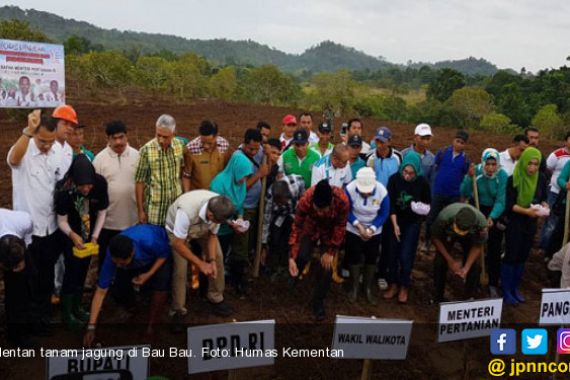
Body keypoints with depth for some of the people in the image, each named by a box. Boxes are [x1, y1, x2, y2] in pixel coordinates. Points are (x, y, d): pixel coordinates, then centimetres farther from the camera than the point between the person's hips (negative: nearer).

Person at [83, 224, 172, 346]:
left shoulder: (149, 241, -45)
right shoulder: (113, 256, -33)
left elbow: (164, 254, -21)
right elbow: (101, 291, -27)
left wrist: (148, 274, -31)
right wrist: (91, 327, -27)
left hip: (160, 252, -3)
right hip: (137, 260, 3)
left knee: (161, 286, -26)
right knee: (118, 290, -11)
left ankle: (151, 326, -3)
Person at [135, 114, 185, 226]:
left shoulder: (179, 146, -3)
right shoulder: (147, 150, -14)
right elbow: (140, 181, -8)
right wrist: (140, 210, -6)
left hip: (177, 204, 3)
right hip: (155, 207, -3)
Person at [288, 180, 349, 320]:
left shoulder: (342, 200, -37)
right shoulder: (305, 200, -38)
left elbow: (340, 227, -19)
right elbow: (296, 227, -26)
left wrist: (331, 252, -13)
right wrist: (292, 257, -29)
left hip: (330, 231, 0)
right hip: (310, 227, 0)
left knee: (326, 267, -5)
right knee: (302, 257, -18)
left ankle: (318, 301, 17)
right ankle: (294, 276, 18)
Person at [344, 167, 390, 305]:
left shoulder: (382, 192, -26)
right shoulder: (350, 189, -28)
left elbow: (384, 214, -12)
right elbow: (347, 211, -15)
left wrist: (371, 229, -21)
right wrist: (358, 225, -24)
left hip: (374, 231, 1)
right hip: (353, 230, -1)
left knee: (371, 259, 9)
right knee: (354, 258, 5)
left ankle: (368, 289, 26)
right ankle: (354, 288, 24)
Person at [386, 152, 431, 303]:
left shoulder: (422, 183, -14)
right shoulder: (394, 179, -14)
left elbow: (428, 203, 4)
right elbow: (390, 204, -11)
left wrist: (422, 209, -17)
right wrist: (395, 225, -15)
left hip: (413, 223, -1)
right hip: (396, 221, 1)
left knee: (406, 256, -4)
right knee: (392, 254, 4)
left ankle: (404, 287, 15)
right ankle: (393, 284, 21)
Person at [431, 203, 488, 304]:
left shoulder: (481, 222, -39)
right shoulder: (444, 217, -42)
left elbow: (477, 246, -19)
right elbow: (435, 238, -22)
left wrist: (466, 268, -27)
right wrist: (451, 261, -22)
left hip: (470, 237, 1)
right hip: (447, 234, -1)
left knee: (474, 265, -13)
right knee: (440, 262, -15)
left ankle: (469, 298, 8)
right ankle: (437, 298, 4)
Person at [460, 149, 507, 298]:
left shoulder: (503, 176, -20)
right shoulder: (476, 171, -19)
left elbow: (501, 201, -23)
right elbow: (464, 194, -20)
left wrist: (492, 217, -37)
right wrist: (469, 177, -34)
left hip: (495, 213, -1)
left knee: (494, 250, 1)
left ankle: (493, 285, 14)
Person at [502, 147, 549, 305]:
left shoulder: (541, 178, 0)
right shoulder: (513, 179, -15)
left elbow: (543, 198, 9)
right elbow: (510, 204, -17)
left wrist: (544, 207, -12)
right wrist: (526, 211, -30)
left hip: (531, 223, 5)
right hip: (515, 222, -5)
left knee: (523, 256, 12)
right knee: (511, 255, -1)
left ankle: (515, 288, 24)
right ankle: (506, 291, 10)